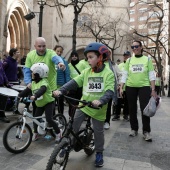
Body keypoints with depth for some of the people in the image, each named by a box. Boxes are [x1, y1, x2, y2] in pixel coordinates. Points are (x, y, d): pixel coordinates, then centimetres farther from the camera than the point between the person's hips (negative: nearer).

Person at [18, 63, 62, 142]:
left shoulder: (44, 82, -21)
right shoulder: (33, 83, 4)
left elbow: (42, 90, -40)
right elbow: (27, 90, 5)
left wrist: (35, 96, -56)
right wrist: (19, 96, -8)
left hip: (49, 102, -7)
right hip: (39, 104, 7)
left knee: (49, 119, -15)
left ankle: (58, 132, 5)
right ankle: (35, 133, 26)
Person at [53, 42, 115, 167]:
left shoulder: (108, 73, -11)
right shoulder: (86, 72, 1)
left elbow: (110, 92, -20)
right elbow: (74, 82, -7)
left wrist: (101, 101, -38)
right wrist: (61, 90, -21)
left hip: (98, 109, -3)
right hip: (83, 105, 3)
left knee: (98, 132, 11)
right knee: (73, 126, 1)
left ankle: (99, 154, 33)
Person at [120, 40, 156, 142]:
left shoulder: (147, 59, 4)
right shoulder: (129, 60, 8)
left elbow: (151, 75, 1)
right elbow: (125, 75, 7)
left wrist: (153, 89, -5)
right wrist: (121, 87, -1)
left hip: (144, 86, -2)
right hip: (130, 87, 2)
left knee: (145, 109, -5)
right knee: (132, 109, 8)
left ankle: (146, 131, 7)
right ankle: (134, 129, 21)